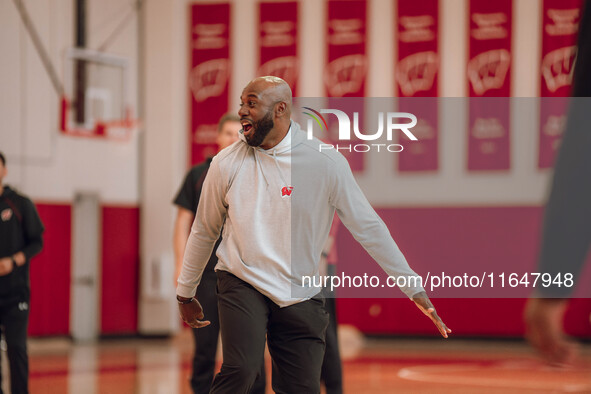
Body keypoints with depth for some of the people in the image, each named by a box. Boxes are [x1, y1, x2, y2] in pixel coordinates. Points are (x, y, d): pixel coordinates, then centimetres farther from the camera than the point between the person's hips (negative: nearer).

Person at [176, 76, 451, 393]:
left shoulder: (325, 162, -7)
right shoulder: (227, 163, -3)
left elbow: (368, 228, -2)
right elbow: (204, 231, 12)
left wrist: (415, 290, -3)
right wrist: (185, 294, 21)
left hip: (301, 298, 1)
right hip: (242, 282, -1)